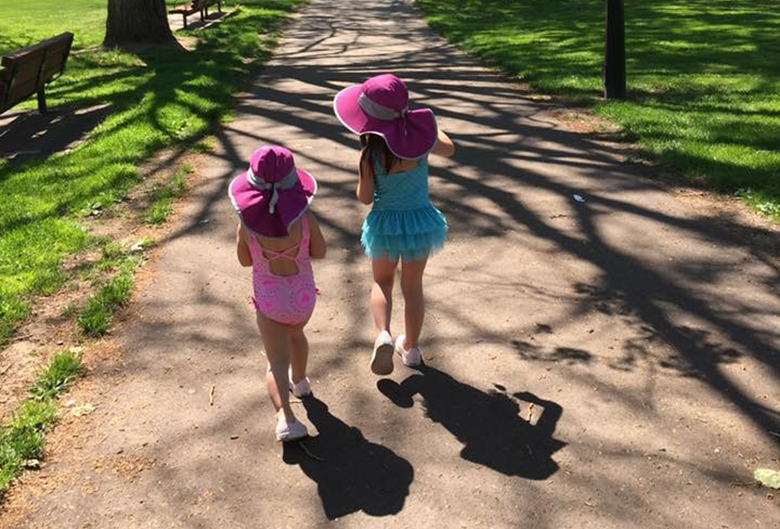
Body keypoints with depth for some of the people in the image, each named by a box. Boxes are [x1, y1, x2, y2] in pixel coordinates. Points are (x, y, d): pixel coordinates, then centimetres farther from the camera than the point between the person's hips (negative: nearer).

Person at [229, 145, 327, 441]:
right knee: (295, 332, 33)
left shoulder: (247, 225, -21)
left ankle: (285, 416, -14)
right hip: (304, 297, 2)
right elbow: (319, 252, -5)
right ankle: (300, 382, 54)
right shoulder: (305, 219, -23)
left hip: (269, 301, -2)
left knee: (277, 364, 6)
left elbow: (245, 260, -3)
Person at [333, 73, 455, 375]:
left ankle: (384, 336, -1)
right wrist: (428, 125, 19)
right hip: (420, 219, 2)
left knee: (382, 282, 23)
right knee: (412, 286, 21)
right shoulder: (422, 138, -17)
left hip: (386, 223, -2)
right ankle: (411, 348, 35)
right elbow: (449, 148, 7)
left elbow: (365, 198, -10)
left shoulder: (371, 153, -22)